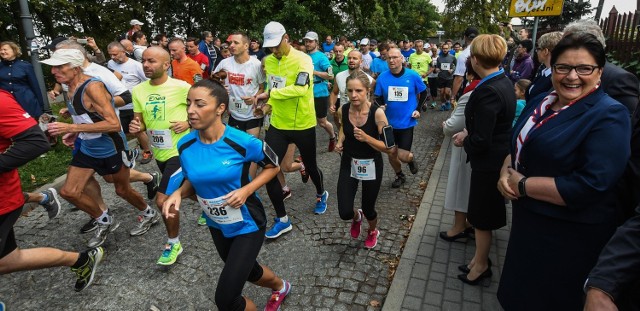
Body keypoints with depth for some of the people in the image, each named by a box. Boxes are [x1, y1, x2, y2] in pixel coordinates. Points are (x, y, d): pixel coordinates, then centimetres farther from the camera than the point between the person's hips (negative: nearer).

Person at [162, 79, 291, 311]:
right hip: (217, 226, 6)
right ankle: (280, 287, 62)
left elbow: (273, 166, -9)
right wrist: (178, 194, -17)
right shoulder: (185, 145, -12)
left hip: (247, 225, -5)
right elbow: (192, 181, 5)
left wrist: (247, 190, -24)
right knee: (249, 272, 28)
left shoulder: (243, 142, -26)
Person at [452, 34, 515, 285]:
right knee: (484, 214, 22)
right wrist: (468, 132, 1)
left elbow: (480, 141, -25)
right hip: (498, 156, 9)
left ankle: (480, 265, 29)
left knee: (482, 217, 9)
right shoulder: (504, 83, 2)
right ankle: (481, 259, 39)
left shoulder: (488, 91, -27)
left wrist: (464, 141, -7)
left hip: (488, 163, -9)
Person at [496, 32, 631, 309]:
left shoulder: (609, 116, -19)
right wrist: (506, 171, -9)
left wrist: (522, 184, -21)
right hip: (529, 222, 7)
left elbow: (590, 186, -28)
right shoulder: (542, 102, 3)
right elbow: (518, 146, 12)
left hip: (570, 237, -7)